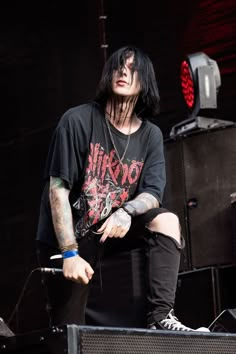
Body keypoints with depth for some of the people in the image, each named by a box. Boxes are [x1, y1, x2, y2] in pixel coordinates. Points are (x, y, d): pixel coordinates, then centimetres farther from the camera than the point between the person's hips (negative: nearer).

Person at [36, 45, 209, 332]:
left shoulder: (151, 135, 1)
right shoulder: (78, 120, -13)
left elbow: (153, 193, -6)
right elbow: (58, 188, -16)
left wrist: (126, 211, -31)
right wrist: (70, 253, -23)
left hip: (113, 227, 4)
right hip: (67, 235, -3)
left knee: (167, 220, -22)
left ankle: (160, 317, -27)